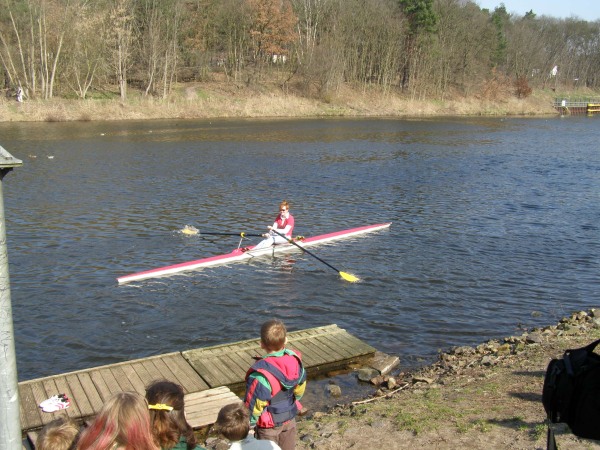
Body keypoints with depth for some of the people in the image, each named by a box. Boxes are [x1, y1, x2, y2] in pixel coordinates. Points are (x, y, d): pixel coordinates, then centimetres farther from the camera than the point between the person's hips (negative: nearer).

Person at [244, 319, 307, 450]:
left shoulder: (261, 374, -34)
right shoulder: (295, 360, -15)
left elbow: (254, 405, -23)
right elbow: (300, 390, 2)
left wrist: (248, 424, -5)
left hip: (269, 424, -5)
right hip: (290, 417, 6)